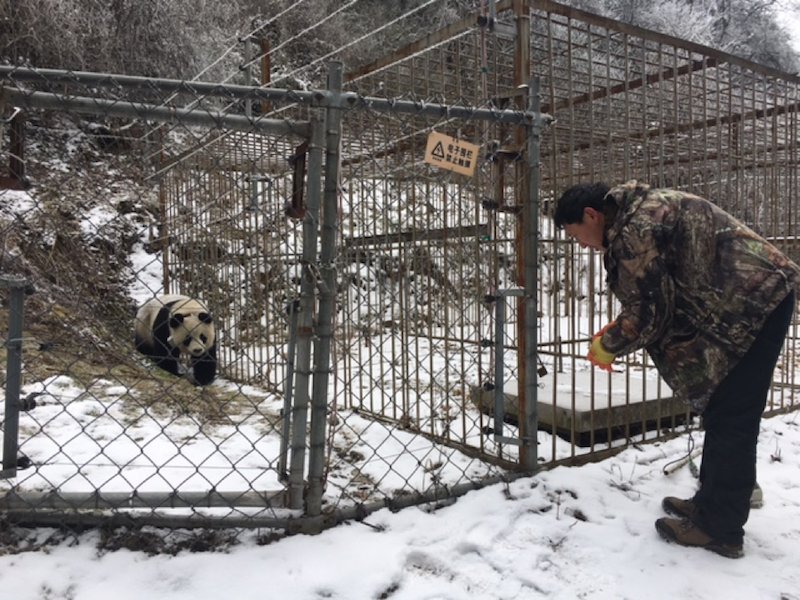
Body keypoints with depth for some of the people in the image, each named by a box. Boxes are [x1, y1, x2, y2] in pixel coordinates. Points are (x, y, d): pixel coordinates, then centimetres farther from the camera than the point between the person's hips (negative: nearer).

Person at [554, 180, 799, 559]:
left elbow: (647, 313, -17)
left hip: (755, 305, -10)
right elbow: (663, 300, 18)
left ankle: (719, 528, 5)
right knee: (720, 412, 15)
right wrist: (618, 330, 9)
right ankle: (713, 502, 26)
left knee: (729, 420, -5)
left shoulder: (634, 229, -19)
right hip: (757, 298, 10)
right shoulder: (644, 209, 13)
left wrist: (608, 346, 0)